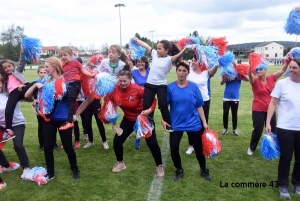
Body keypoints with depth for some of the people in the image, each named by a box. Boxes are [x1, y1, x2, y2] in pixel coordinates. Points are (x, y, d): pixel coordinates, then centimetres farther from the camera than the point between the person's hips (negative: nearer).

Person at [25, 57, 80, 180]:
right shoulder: (46, 82, 5)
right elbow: (27, 95, 5)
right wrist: (35, 85, -11)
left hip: (63, 119, -4)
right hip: (49, 119, 4)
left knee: (67, 147, 6)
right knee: (47, 147, 9)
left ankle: (75, 170, 29)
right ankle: (50, 173, 29)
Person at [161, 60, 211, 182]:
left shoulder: (194, 87, -6)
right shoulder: (170, 87, -7)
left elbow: (199, 106, 0)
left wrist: (204, 122, 0)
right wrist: (163, 119, -11)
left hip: (193, 124, 0)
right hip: (176, 124, 0)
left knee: (198, 148, 13)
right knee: (173, 149, 3)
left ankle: (204, 170, 38)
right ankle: (179, 170, 31)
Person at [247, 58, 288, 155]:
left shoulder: (271, 78, 1)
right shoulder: (255, 80, -8)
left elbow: (283, 70, 2)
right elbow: (249, 74, -28)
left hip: (270, 110, 3)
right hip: (258, 110, -3)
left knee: (272, 130, 13)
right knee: (257, 131, 5)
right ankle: (251, 148, 27)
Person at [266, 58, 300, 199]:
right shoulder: (282, 83, -5)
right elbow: (273, 103, -3)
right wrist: (268, 122, -9)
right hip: (285, 128, -3)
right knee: (286, 157, 5)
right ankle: (283, 185, 23)